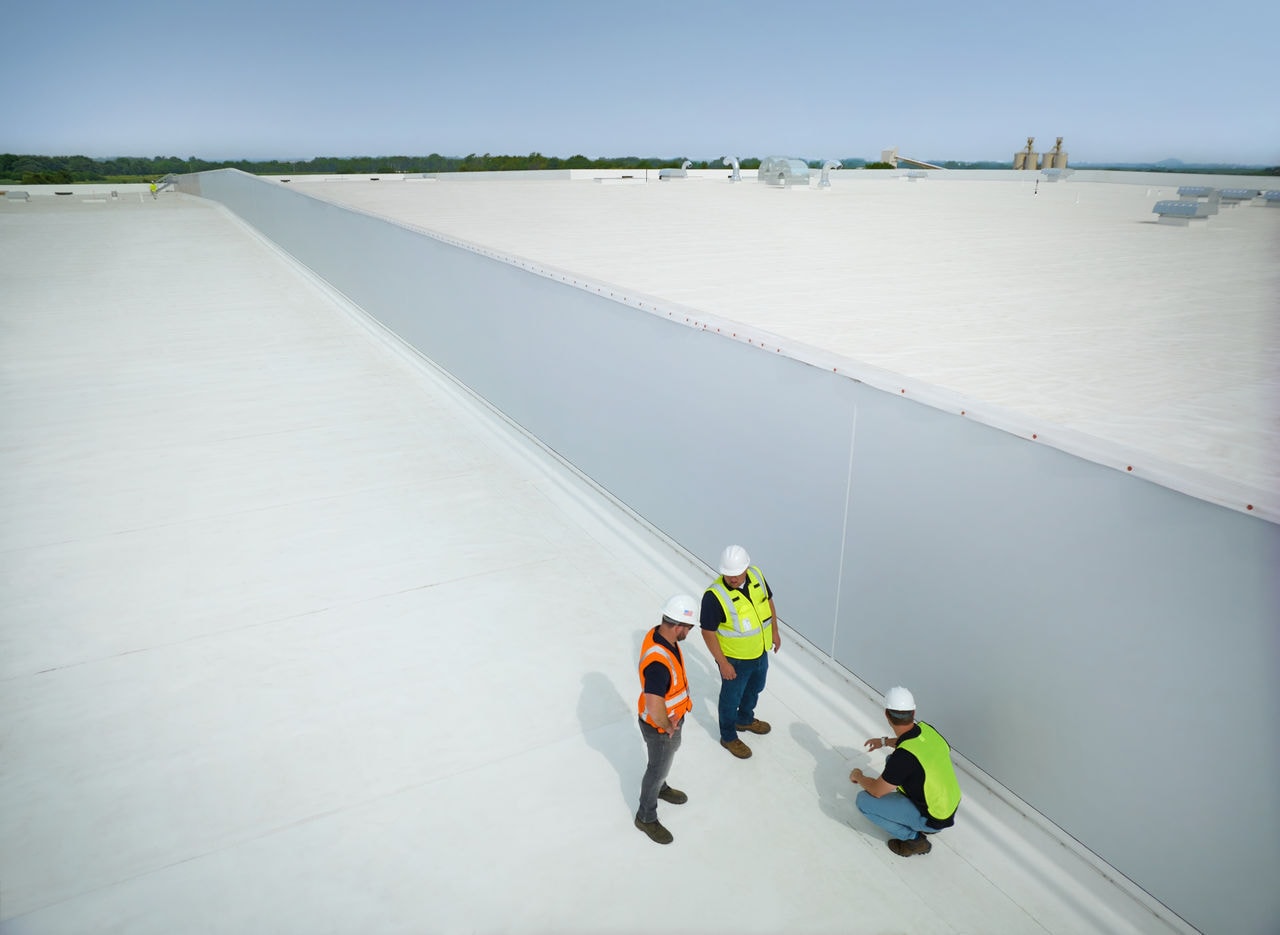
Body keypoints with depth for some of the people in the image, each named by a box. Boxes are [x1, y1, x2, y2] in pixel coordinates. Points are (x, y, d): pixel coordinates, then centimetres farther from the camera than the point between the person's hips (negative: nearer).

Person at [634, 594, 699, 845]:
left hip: (672, 718, 8)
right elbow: (654, 707, -48)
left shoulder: (660, 633, -14)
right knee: (658, 769, 16)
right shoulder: (658, 662, -43)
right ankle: (646, 817, 42)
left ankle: (660, 788, 62)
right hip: (660, 727, -8)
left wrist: (682, 697, -1)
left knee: (670, 753, 33)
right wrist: (668, 726, -28)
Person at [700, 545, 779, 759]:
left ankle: (745, 719, 58)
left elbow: (768, 600, 4)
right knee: (731, 697, 18)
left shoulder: (757, 575, -15)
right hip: (735, 660, -6)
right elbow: (708, 632, -24)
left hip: (761, 651, 6)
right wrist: (722, 663, -19)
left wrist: (775, 631, 11)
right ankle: (728, 737, 43)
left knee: (755, 688, 30)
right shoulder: (714, 596, -33)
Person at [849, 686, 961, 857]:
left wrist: (858, 777, 2)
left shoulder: (904, 756, -32)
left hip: (933, 819, -8)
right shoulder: (926, 729, -10)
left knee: (864, 800, -7)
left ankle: (914, 838, 2)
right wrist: (885, 741, 26)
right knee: (891, 761, 17)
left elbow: (877, 791, -17)